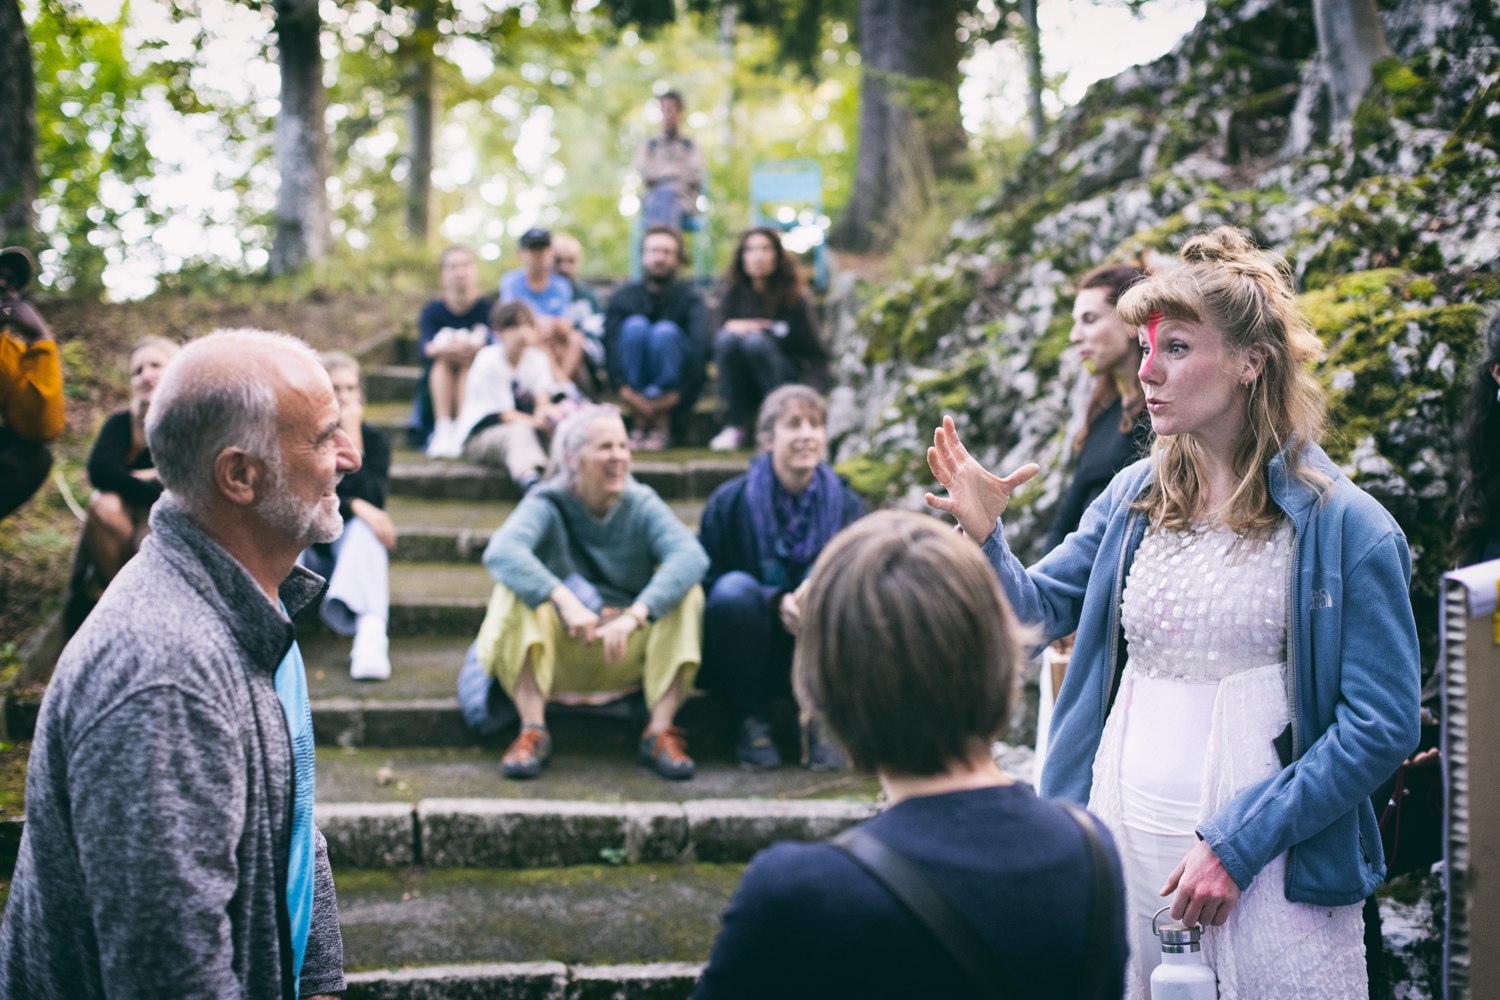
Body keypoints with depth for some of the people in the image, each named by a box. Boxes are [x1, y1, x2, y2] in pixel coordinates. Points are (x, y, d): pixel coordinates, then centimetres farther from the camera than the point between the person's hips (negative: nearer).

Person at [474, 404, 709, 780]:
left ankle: (660, 733, -21)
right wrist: (566, 601, -45)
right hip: (558, 658, -1)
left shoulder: (642, 505, -4)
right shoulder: (548, 505, -7)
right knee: (516, 590, -26)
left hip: (628, 658, 1)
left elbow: (692, 556, -24)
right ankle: (533, 731, -26)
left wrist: (635, 615, -40)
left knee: (686, 594, -22)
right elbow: (501, 552, -30)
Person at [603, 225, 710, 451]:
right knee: (635, 325, -22)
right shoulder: (624, 297, 1)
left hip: (676, 388, -1)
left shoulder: (690, 298, -3)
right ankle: (639, 423, -26)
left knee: (665, 330, -25)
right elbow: (611, 345, -12)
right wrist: (625, 391, -28)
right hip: (635, 388, 1)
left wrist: (676, 395, -29)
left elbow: (699, 346, -18)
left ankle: (662, 423, -23)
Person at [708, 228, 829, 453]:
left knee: (755, 341, -29)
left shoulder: (794, 297, -1)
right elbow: (718, 335, -3)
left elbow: (815, 354, -4)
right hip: (742, 384, 2)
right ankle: (735, 426, -23)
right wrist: (731, 327, -26)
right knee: (727, 338, -26)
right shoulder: (732, 293, 4)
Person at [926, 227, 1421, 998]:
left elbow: (1381, 726, -11)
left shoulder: (1345, 527, -9)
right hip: (1121, 842, 4)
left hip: (1267, 866, -4)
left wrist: (1236, 843, -15)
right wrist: (984, 536, -9)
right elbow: (1036, 611, 11)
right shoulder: (1134, 499, 5)